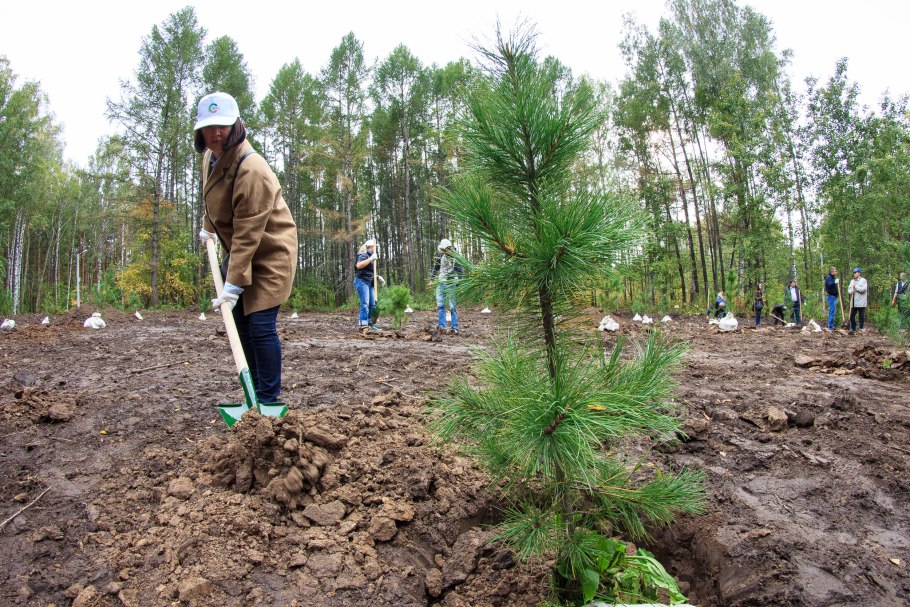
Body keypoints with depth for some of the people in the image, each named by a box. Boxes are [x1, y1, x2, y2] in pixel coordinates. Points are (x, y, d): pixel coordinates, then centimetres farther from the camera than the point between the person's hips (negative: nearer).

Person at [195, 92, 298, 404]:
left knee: (260, 325, -13)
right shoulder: (211, 157, 2)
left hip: (269, 252, -9)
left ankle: (269, 400, -1)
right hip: (239, 250, 9)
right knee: (240, 321, 10)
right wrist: (209, 228, 29)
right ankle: (257, 392, 22)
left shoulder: (251, 169, -27)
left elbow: (248, 234, -29)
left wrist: (233, 285, -30)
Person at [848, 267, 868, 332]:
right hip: (853, 303, 6)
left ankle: (861, 329, 12)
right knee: (852, 316, 7)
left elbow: (863, 289, -17)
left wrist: (855, 287, -11)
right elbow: (849, 289, 13)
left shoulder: (863, 280, -5)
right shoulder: (852, 281, 15)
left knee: (861, 316, 3)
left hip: (861, 303, -6)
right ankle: (853, 328, 15)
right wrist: (851, 291, -8)